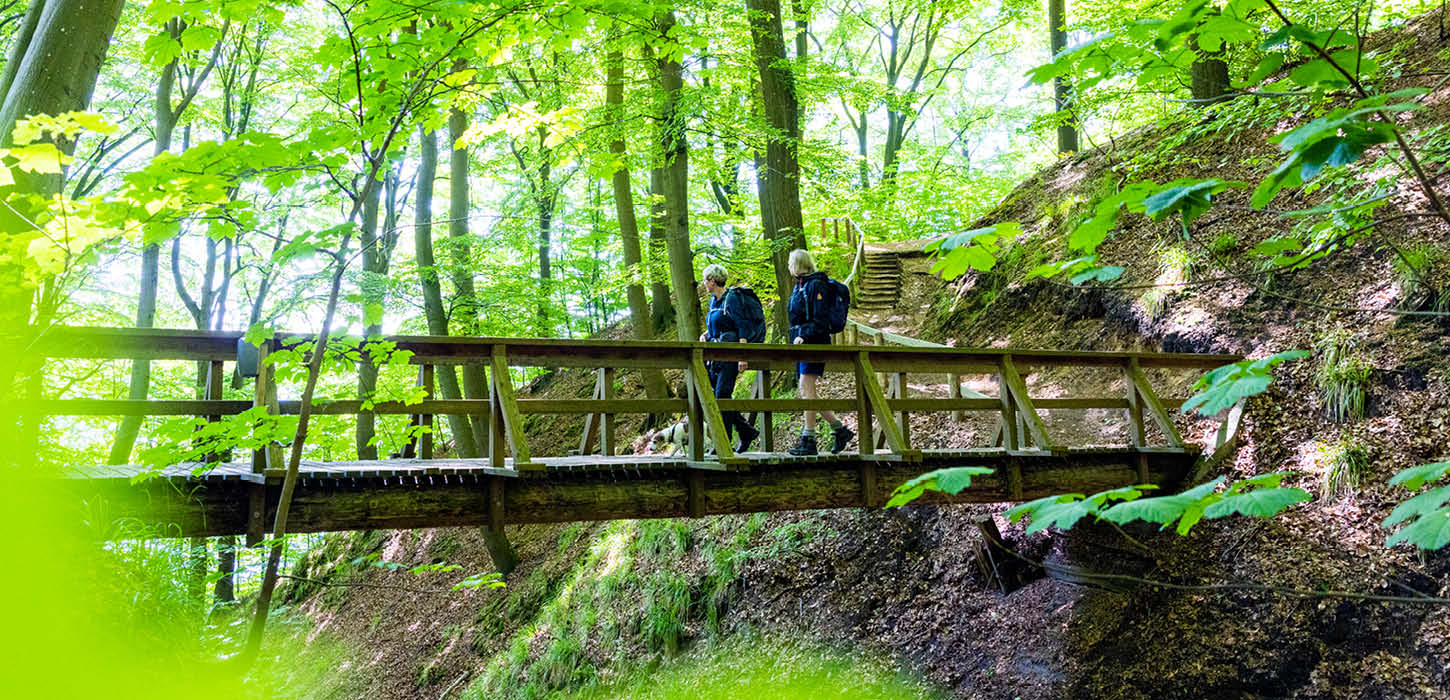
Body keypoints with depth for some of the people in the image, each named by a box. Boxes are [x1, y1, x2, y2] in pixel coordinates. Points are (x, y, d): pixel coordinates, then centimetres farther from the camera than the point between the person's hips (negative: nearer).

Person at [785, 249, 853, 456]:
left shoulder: (816, 285, -10)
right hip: (802, 345, 10)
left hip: (815, 343, -10)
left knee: (806, 389, -13)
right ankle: (839, 429, 16)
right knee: (806, 393, 8)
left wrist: (804, 336, -25)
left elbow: (819, 320, -16)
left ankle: (809, 440, -12)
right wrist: (795, 337, 16)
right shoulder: (798, 287, 18)